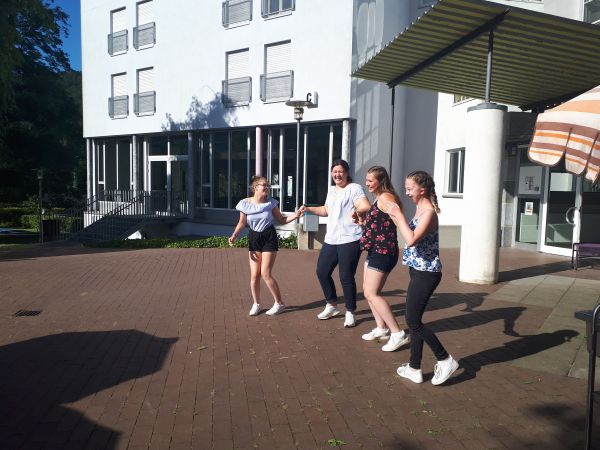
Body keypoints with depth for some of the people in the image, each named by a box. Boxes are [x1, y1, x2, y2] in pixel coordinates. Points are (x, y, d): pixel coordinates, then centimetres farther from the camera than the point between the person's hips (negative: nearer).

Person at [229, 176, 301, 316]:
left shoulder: (271, 203, -5)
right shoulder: (245, 204, -6)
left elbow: (281, 220, 4)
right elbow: (242, 223, 1)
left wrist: (295, 216, -11)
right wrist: (234, 235, -14)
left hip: (269, 238, -2)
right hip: (254, 239, 2)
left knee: (265, 274, -7)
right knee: (254, 274, 2)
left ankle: (279, 303, 9)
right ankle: (256, 304, 22)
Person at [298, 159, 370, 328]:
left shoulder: (355, 188, -8)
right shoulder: (331, 190, 19)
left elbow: (366, 207, -22)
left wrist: (355, 211, -44)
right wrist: (308, 209, 20)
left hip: (350, 240, -8)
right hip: (331, 240, 8)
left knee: (346, 277, -5)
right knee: (322, 271, 11)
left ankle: (350, 313, 13)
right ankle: (332, 305, 30)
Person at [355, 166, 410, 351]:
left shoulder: (386, 197, -15)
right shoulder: (378, 198, 16)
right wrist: (362, 221, 7)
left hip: (383, 251, -11)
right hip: (375, 250, 11)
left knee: (371, 293, -10)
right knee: (368, 290, 16)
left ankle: (398, 334, -4)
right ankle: (381, 328, 26)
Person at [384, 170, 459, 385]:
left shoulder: (428, 212, -17)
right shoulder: (420, 209, 12)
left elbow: (412, 239, -28)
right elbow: (411, 234, 19)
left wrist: (399, 215, -21)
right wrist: (396, 218, 10)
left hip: (426, 274, -10)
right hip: (419, 272, 10)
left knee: (413, 322, -2)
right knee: (414, 321, 14)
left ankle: (445, 360, 12)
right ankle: (414, 368, 24)